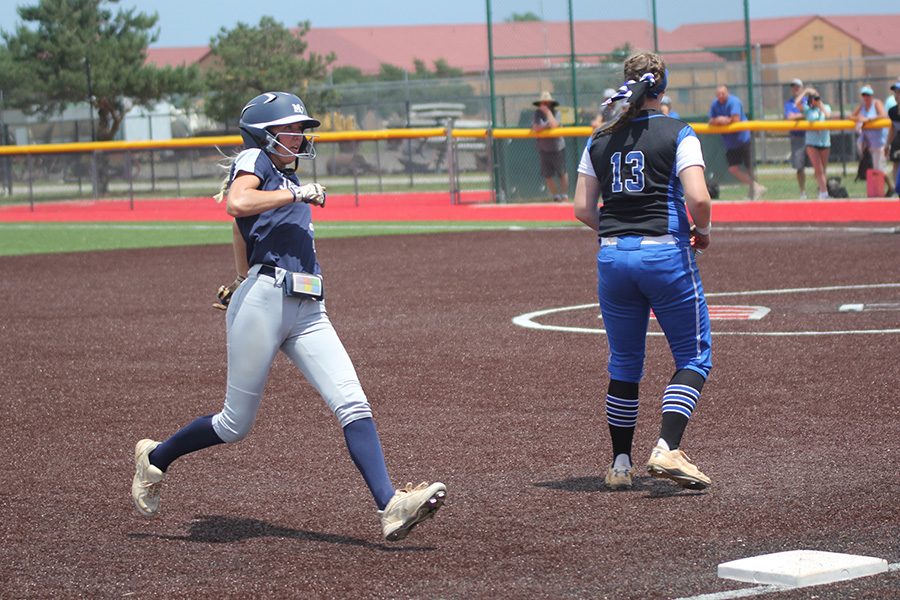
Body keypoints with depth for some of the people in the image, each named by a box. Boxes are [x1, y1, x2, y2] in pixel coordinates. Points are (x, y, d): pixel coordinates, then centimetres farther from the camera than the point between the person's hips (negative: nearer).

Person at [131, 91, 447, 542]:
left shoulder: (287, 179, 24)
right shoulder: (254, 160, 2)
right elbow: (237, 204, -21)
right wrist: (298, 193, -14)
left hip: (308, 310, 7)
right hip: (262, 301, -7)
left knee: (353, 405, -10)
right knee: (236, 425, 2)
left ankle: (390, 506, -20)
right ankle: (155, 458, 26)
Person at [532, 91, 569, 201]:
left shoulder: (556, 113, -7)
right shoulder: (537, 114, -1)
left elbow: (554, 124, -24)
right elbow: (535, 128, -13)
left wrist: (548, 111, -19)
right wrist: (547, 126, -19)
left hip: (557, 148, -2)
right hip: (544, 149, 2)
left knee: (562, 173, 7)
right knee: (547, 175, 5)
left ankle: (564, 195, 21)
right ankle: (556, 196, 19)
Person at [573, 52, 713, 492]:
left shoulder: (600, 140, 9)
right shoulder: (678, 134, -3)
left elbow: (582, 209, 7)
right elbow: (699, 199, -14)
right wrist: (703, 231, 5)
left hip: (612, 257, 4)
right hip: (666, 253, -4)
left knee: (624, 361, 16)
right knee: (694, 355, 5)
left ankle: (620, 463, 18)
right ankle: (667, 449, -12)